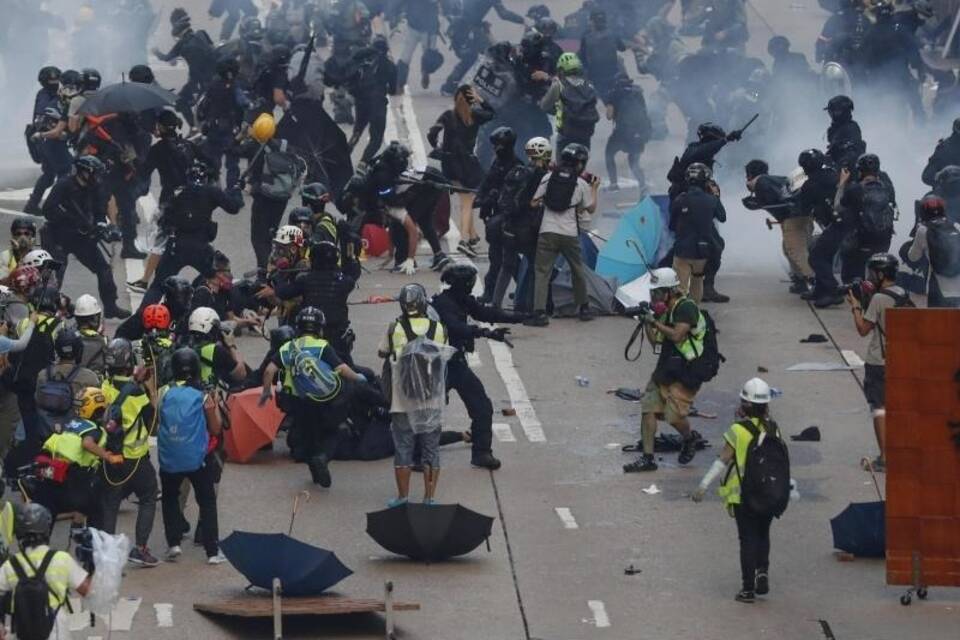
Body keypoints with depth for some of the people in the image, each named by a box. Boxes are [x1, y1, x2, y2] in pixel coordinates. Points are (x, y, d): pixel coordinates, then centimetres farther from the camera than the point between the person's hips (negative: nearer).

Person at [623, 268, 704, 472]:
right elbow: (655, 339, 14)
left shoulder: (686, 307, -15)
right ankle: (647, 458, 1)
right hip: (665, 369, 9)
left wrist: (655, 322, -15)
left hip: (684, 372, -9)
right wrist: (646, 321, -1)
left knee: (675, 415, -13)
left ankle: (689, 440, 20)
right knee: (648, 409, -1)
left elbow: (677, 335, -25)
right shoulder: (665, 310, 12)